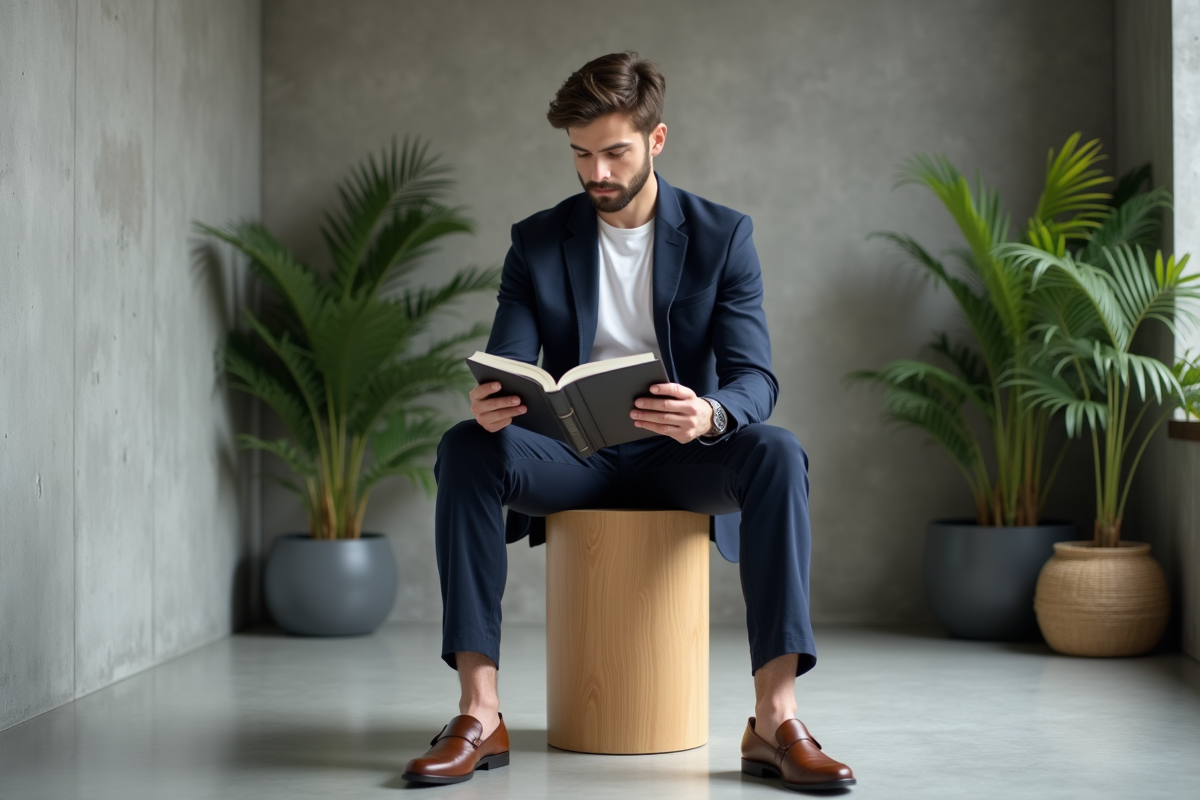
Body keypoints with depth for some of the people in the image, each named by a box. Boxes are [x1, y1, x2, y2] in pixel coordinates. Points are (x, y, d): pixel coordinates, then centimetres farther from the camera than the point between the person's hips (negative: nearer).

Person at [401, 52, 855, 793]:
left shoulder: (722, 235, -1)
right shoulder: (537, 241, 3)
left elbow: (756, 377, -11)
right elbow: (506, 366, -5)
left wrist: (709, 415, -37)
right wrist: (488, 404, -32)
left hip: (679, 455, -1)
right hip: (575, 456, 1)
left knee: (778, 454, -33)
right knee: (466, 447, -29)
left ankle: (776, 719, -36)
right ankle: (480, 715, -31)